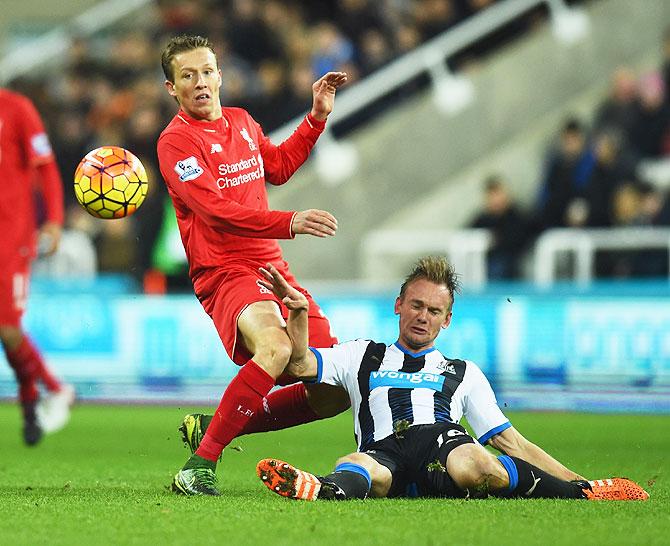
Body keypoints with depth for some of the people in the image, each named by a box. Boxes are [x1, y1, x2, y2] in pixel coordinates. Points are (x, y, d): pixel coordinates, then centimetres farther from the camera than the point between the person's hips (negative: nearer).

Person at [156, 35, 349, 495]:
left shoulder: (242, 122, 15)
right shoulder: (176, 141, -10)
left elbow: (278, 167, 35)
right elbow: (217, 211, -21)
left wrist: (317, 117, 27)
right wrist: (289, 223, -32)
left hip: (274, 269, 8)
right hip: (225, 275, -8)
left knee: (335, 393, 3)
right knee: (275, 348, -38)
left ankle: (214, 426, 16)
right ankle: (200, 466, -30)